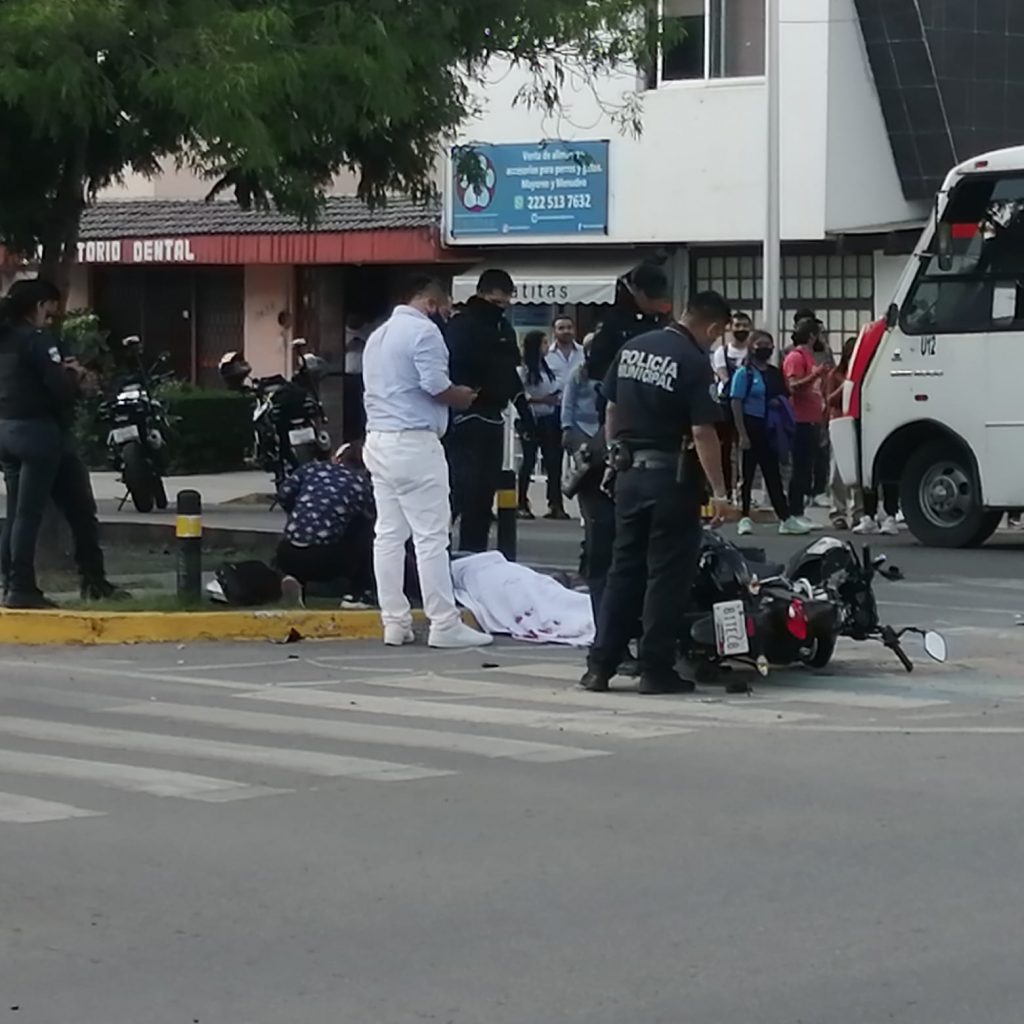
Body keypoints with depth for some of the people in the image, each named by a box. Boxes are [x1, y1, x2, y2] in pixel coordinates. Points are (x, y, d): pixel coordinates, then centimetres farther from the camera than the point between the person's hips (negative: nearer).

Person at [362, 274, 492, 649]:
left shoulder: (378, 335, 19)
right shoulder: (423, 330, -9)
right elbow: (435, 386, -18)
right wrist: (463, 397, 1)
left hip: (378, 440, 9)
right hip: (414, 442, -9)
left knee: (388, 534, 7)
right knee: (430, 536, -6)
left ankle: (395, 622, 8)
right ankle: (444, 624, -5)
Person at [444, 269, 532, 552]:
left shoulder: (504, 329, 16)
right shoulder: (460, 327, -9)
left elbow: (511, 374, 25)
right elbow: (449, 373, -17)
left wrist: (524, 411, 21)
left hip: (493, 419, 8)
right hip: (466, 420, -8)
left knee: (485, 491, 8)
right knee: (463, 489, -15)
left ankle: (474, 553, 13)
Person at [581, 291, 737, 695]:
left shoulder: (631, 348, 8)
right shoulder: (694, 363, -14)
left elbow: (611, 409, 13)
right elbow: (703, 432, -18)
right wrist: (719, 491, -14)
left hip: (628, 472, 6)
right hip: (671, 476, -6)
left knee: (623, 569, 11)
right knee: (667, 573, 1)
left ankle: (601, 664, 9)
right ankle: (656, 669, 2)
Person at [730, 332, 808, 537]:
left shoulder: (775, 373, 10)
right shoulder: (744, 373, -6)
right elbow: (736, 404, -10)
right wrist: (742, 434, -17)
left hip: (770, 429, 5)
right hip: (751, 426, -5)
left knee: (774, 474, 7)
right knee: (747, 474, 2)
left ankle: (785, 519, 7)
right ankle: (745, 518, 9)